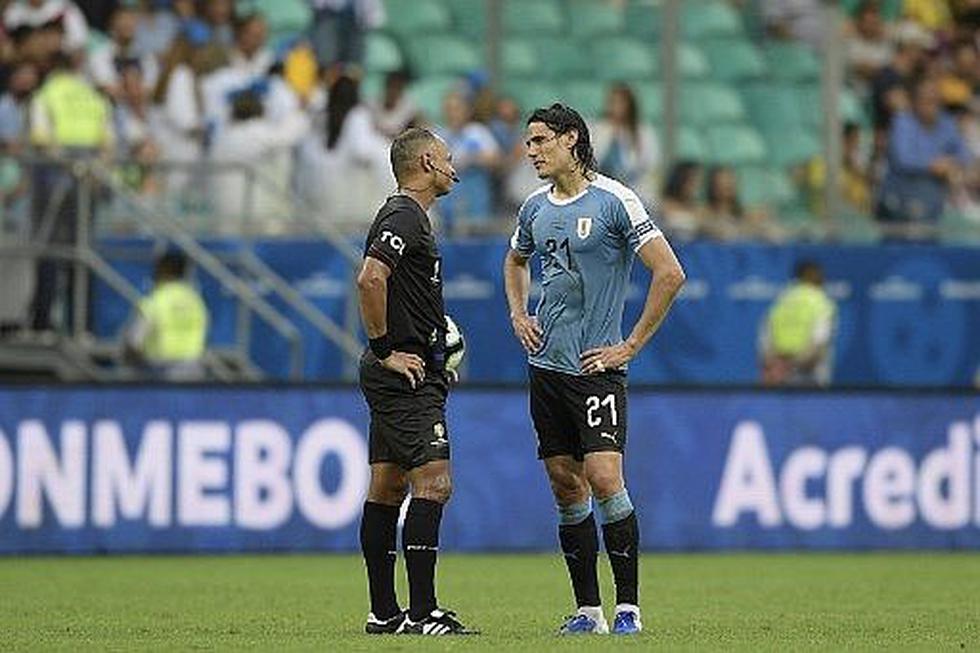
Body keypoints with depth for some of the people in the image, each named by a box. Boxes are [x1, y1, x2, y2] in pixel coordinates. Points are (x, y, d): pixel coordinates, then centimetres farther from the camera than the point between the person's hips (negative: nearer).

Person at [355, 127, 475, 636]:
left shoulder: (405, 215, 18)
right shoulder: (405, 217, -14)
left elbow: (374, 281, 31)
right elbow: (370, 279, -28)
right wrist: (386, 349, -20)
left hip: (398, 376, 11)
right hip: (406, 377, -11)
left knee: (388, 487, 10)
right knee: (433, 483, -13)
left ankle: (383, 612, 13)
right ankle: (422, 613, -15)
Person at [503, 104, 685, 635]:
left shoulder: (614, 201, -9)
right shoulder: (535, 208, 11)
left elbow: (670, 273, -12)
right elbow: (515, 261, 33)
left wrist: (631, 346, -11)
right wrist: (518, 316, 16)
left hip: (596, 367, -6)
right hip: (545, 367, 6)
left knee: (604, 480, -16)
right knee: (566, 487, 6)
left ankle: (628, 606, -8)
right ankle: (587, 609, 11)